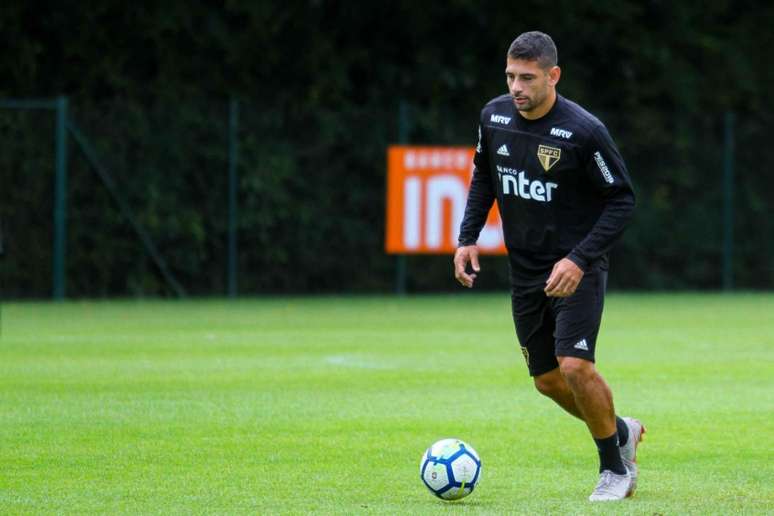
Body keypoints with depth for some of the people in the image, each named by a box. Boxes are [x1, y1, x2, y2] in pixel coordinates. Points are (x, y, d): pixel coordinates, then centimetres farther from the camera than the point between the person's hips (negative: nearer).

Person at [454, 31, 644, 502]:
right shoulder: (495, 116, -2)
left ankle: (615, 468, 2)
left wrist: (580, 259, -22)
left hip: (578, 269, -6)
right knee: (547, 379, 8)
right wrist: (468, 238, 5)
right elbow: (483, 178, 16)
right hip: (526, 271, 6)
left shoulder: (583, 131, -19)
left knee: (575, 366, -19)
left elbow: (622, 200, -14)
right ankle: (622, 431, 34)